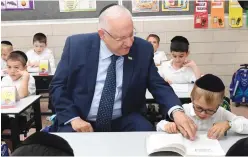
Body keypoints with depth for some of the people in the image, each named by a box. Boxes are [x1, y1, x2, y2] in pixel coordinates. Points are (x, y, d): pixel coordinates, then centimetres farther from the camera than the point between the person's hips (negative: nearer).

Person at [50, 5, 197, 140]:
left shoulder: (143, 49, -6)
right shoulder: (76, 45, -8)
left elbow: (158, 85, -3)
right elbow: (58, 85, -2)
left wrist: (176, 110, -23)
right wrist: (73, 117, -16)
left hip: (124, 121, 1)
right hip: (81, 122, -1)